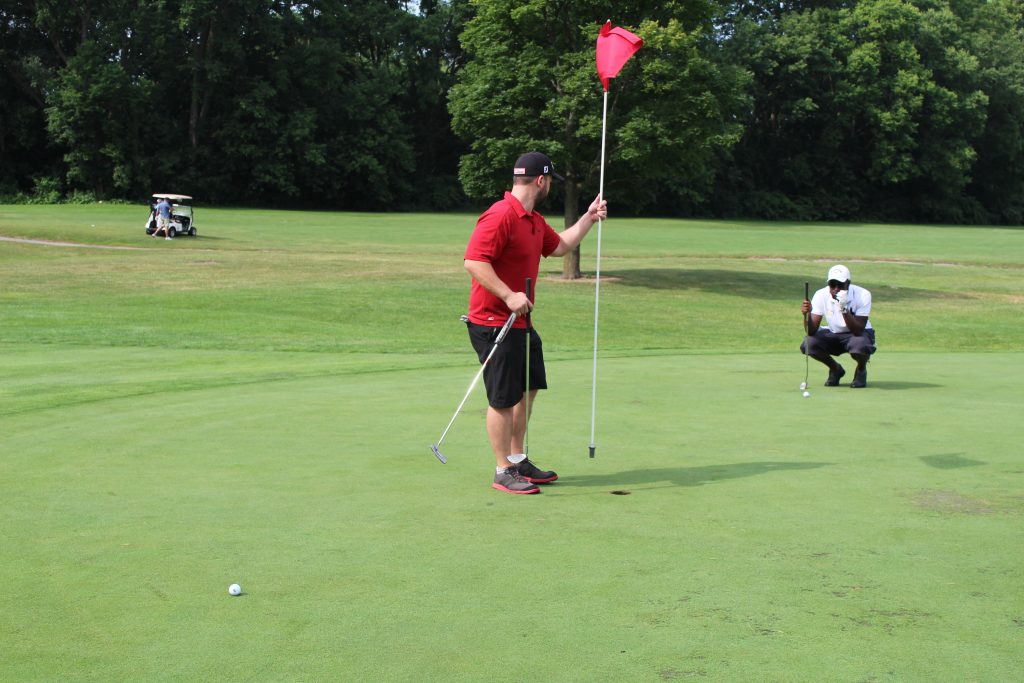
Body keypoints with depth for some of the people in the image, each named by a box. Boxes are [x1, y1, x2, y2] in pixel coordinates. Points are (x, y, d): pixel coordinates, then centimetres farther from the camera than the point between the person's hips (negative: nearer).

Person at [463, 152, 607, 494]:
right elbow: (474, 261, -27)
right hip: (493, 322, -10)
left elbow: (559, 246, 29)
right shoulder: (500, 216, -20)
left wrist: (588, 218, 23)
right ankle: (503, 472, 9)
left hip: (520, 321, 10)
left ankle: (518, 460, 30)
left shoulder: (534, 220, 13)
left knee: (528, 389, 17)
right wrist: (509, 295, -31)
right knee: (503, 398, -2)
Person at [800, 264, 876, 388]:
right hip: (833, 335, 3)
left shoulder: (862, 295, -25)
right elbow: (812, 331, -21)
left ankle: (861, 370, 1)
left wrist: (844, 309, -44)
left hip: (859, 333, -3)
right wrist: (807, 314, -41)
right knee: (809, 344, -25)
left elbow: (858, 331, -32)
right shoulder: (821, 295, -17)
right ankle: (835, 369, 6)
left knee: (859, 345, -38)